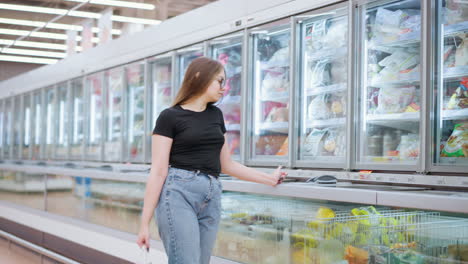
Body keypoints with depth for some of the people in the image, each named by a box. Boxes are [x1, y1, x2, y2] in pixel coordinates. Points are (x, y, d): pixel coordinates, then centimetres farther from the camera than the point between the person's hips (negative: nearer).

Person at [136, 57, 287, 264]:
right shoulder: (170, 116, -2)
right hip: (179, 193, -6)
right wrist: (145, 223, -10)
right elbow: (158, 171, -6)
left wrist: (270, 179, 28)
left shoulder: (215, 115, 18)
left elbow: (226, 165, 24)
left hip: (211, 197, 7)